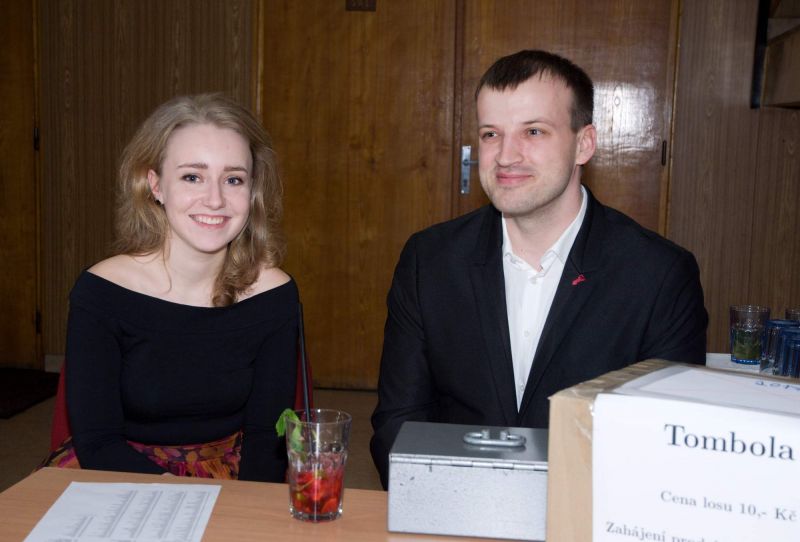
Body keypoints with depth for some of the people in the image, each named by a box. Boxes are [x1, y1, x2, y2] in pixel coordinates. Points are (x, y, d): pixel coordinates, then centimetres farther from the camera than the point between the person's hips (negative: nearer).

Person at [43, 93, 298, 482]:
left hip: (231, 467, 0)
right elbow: (96, 443, -13)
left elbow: (266, 435, -5)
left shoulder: (273, 294, -10)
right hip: (126, 466, 1)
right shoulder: (99, 293, -14)